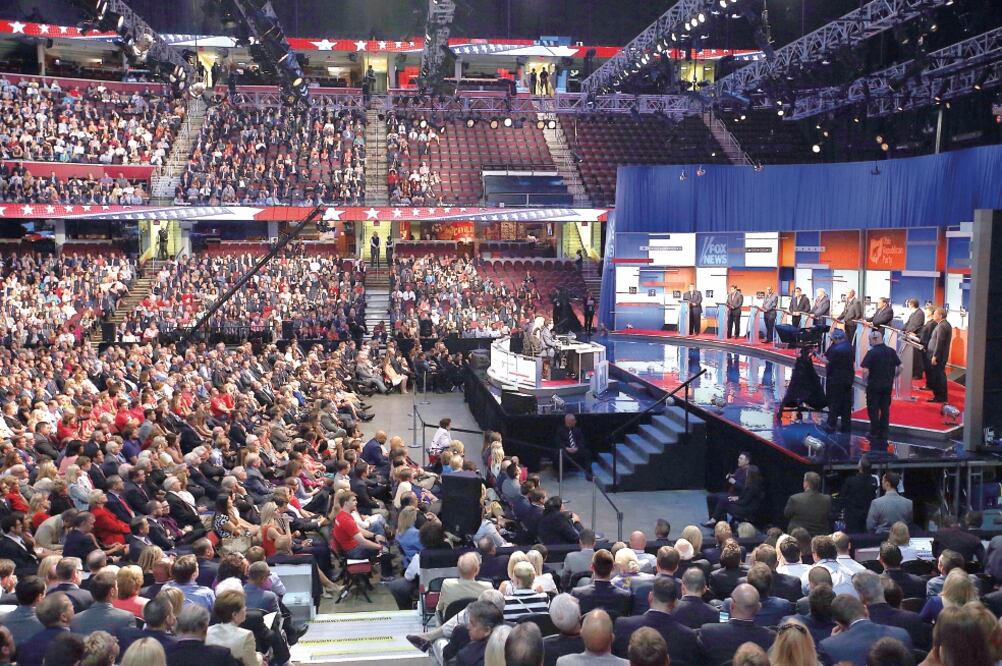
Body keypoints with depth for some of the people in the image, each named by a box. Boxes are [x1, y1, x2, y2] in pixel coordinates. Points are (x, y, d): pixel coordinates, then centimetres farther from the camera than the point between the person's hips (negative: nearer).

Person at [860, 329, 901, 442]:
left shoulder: (871, 353, -15)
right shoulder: (891, 352, 2)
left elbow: (865, 370, -20)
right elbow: (899, 368, 5)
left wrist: (864, 380, -3)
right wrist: (892, 377, 16)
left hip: (874, 385, -5)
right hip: (888, 385, 5)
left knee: (873, 409, 5)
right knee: (885, 409, 12)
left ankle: (875, 433, 8)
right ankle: (883, 434, 16)